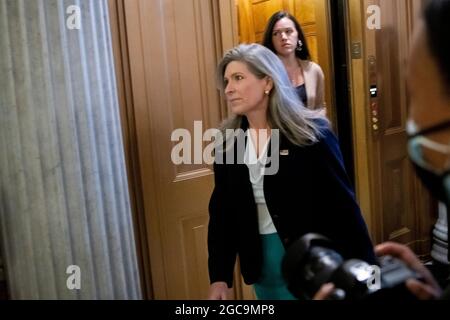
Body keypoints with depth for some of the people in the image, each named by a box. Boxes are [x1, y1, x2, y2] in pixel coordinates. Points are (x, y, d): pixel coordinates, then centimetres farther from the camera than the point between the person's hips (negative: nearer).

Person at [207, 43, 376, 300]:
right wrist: (220, 276, -2)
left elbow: (343, 205, -13)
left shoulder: (311, 133, -12)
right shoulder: (228, 144, 1)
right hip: (262, 264, 5)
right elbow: (222, 212, 4)